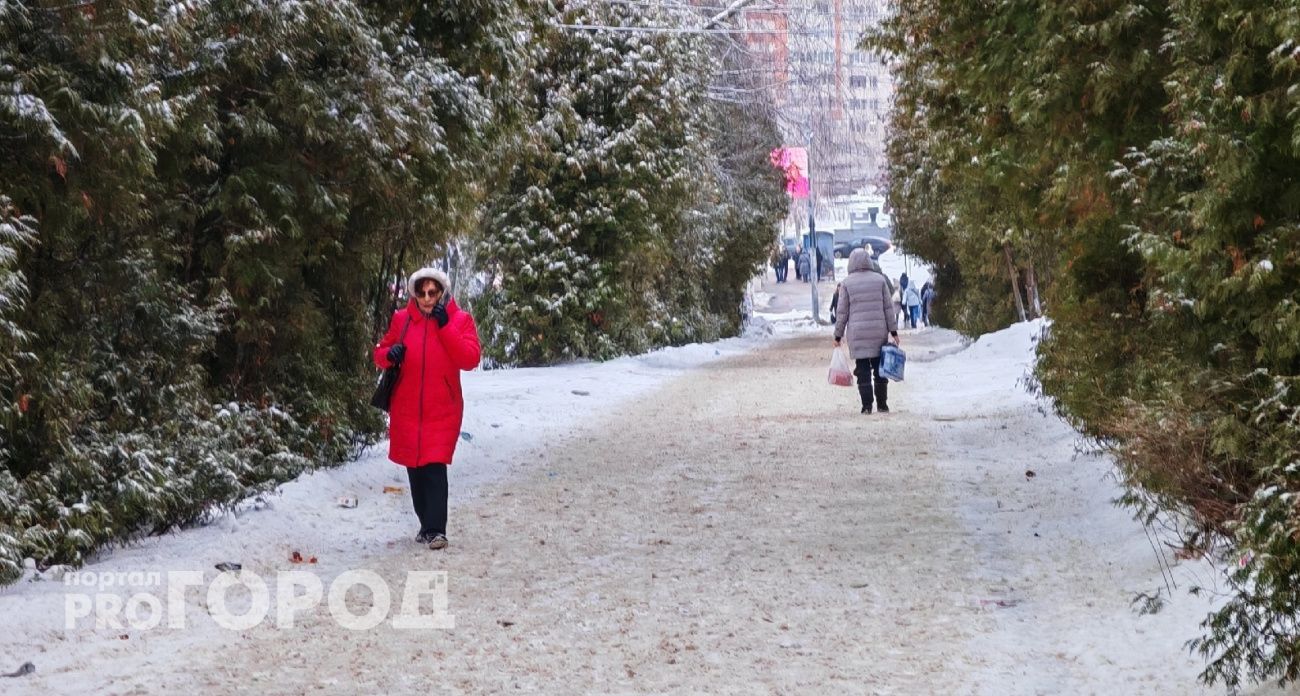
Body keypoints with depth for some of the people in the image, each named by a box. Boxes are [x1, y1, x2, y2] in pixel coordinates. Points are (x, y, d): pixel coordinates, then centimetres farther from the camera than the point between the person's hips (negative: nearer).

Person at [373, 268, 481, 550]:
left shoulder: (459, 319, 0)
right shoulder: (401, 319, 5)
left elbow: (470, 359, -11)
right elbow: (380, 353, 13)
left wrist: (445, 326, -17)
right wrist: (389, 354, -11)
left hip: (442, 410, -3)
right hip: (407, 409, 3)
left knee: (435, 468, -12)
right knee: (415, 468, 8)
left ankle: (435, 529, -10)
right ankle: (427, 524, 20)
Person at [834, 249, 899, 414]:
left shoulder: (847, 283, -2)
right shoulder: (880, 279, 2)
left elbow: (842, 312, -1)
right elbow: (888, 307, 3)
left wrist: (838, 335, 6)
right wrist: (893, 331, 7)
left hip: (857, 333, -2)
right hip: (879, 332, 2)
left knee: (863, 370, 2)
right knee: (880, 369, 11)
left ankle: (867, 405, -3)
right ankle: (882, 405, 13)